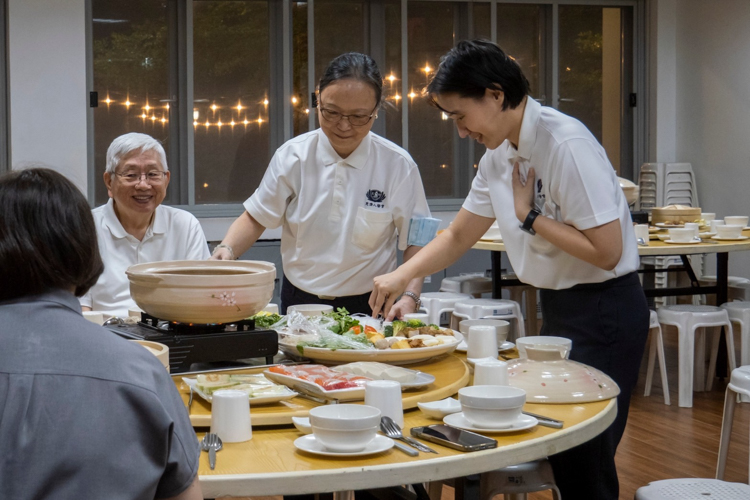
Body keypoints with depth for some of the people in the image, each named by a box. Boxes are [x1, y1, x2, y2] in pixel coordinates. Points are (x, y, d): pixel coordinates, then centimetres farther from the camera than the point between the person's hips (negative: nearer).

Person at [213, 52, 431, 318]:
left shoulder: (398, 165, -3)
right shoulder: (292, 156, 0)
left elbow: (416, 241, 3)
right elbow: (255, 218, 8)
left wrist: (410, 297, -12)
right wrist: (226, 249, -10)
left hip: (369, 307, -2)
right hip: (298, 303, 2)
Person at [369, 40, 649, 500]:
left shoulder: (566, 145, -21)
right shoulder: (499, 156, 6)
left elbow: (606, 251, -24)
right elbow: (458, 237, 16)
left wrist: (530, 216, -16)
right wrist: (401, 277, 4)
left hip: (605, 311, -9)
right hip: (557, 307, 9)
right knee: (558, 454, 15)